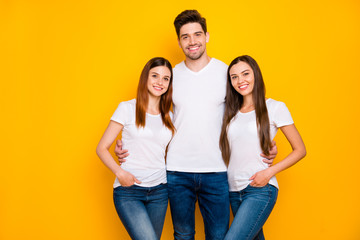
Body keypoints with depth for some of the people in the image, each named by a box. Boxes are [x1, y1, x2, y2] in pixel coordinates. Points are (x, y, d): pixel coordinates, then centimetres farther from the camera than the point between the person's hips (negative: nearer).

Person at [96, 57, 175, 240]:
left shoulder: (169, 117, 11)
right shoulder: (128, 108, -2)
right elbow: (102, 148, -2)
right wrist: (119, 172, -16)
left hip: (159, 191, 5)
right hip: (128, 192, -4)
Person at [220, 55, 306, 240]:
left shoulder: (274, 108, -3)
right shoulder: (231, 112, 11)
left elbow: (300, 150, -1)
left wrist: (269, 172, -12)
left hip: (260, 190, -5)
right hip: (234, 190, 5)